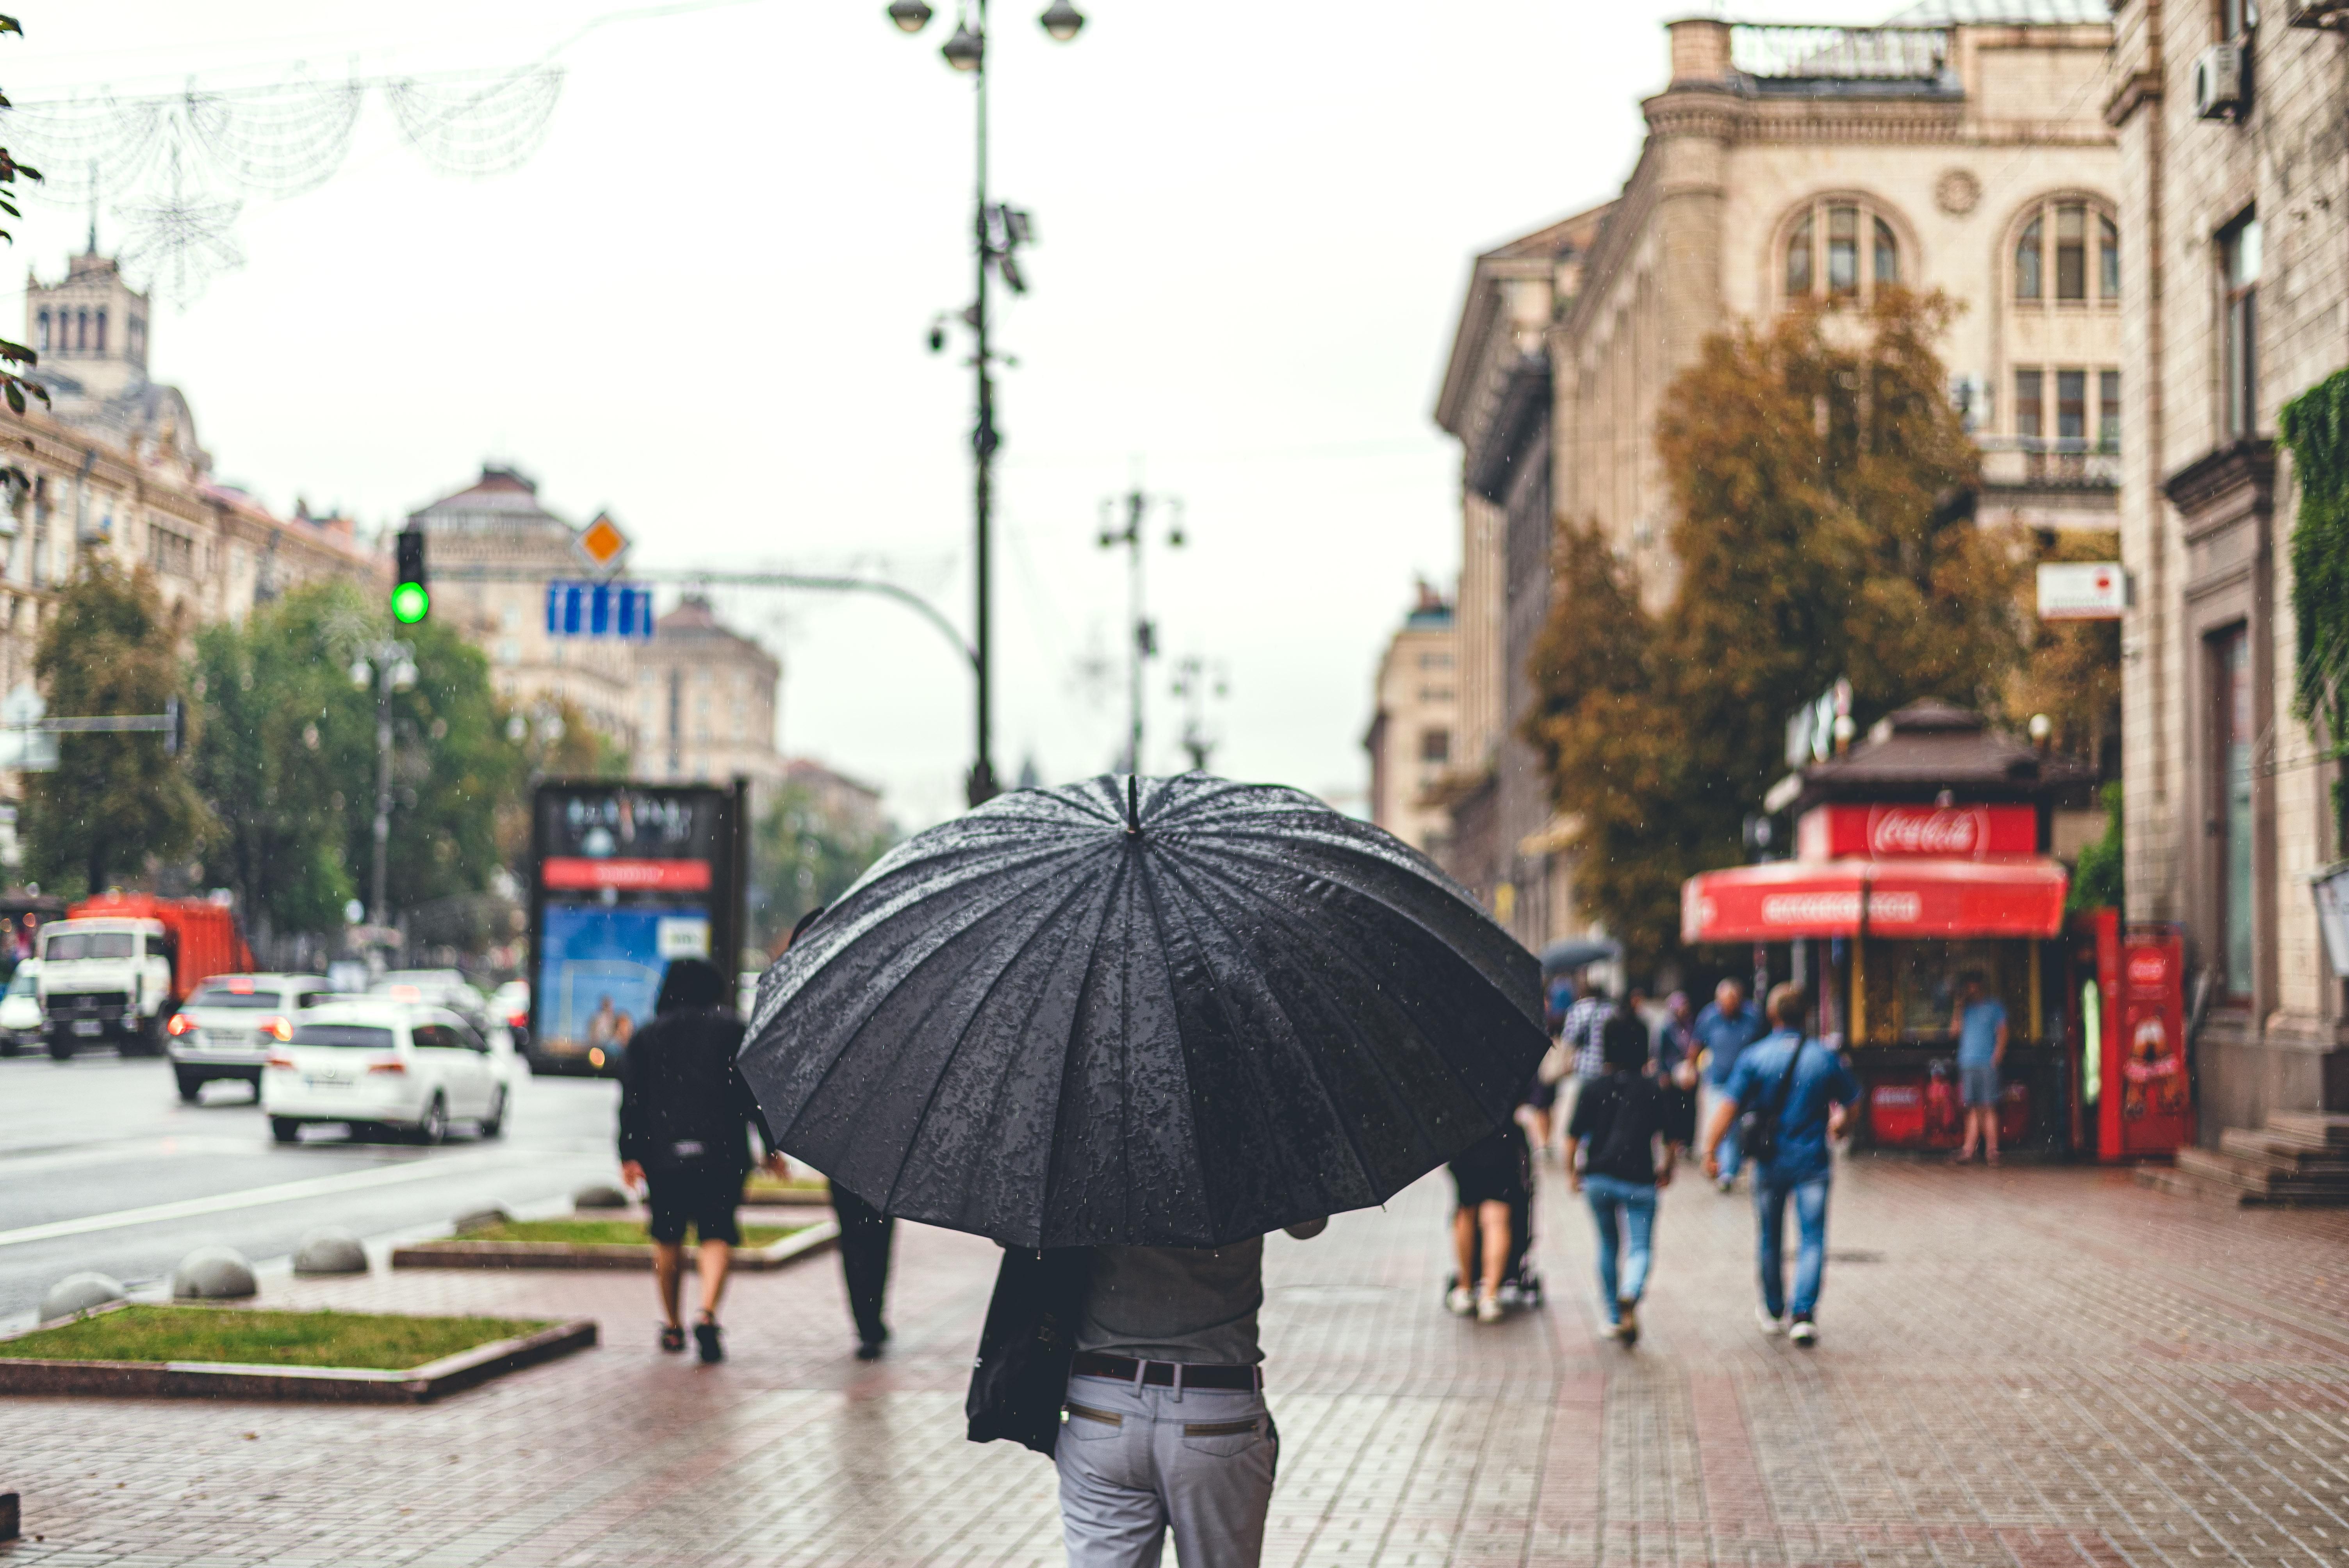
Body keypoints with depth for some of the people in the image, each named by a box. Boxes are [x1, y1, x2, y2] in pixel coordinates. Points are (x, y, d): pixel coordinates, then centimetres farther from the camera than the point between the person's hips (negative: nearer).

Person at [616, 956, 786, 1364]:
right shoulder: (734, 1030, 9)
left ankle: (672, 1326, 23)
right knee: (718, 1235, -3)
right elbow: (756, 1091, 5)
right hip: (723, 1154, -1)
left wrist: (629, 1155, 4)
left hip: (662, 1156, 1)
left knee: (668, 1239, 15)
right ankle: (707, 1315, -25)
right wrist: (771, 1148, 9)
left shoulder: (648, 1036, 12)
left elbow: (632, 1099, 5)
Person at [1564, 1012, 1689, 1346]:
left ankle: (1614, 1319, 19)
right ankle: (1630, 1295, -31)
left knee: (1608, 1246, 17)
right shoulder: (1655, 1091, 2)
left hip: (1597, 1178, 2)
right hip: (1639, 1180, -2)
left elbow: (1573, 1136, -1)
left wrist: (1571, 1171, 11)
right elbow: (1672, 1139, 1)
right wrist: (1667, 1169, 18)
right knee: (1640, 1247, 1)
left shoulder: (1594, 1089, 3)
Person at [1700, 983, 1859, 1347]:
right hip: (1812, 1160, -1)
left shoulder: (1753, 1056, -7)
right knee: (1812, 1239, 0)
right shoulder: (1825, 1057, -4)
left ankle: (1773, 1310, 30)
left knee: (1769, 1238, 16)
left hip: (1770, 1161, 1)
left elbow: (1727, 1107, -13)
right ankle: (1804, 1314, -15)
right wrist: (1838, 1125, 30)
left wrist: (1710, 1151, -7)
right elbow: (1850, 1101, 9)